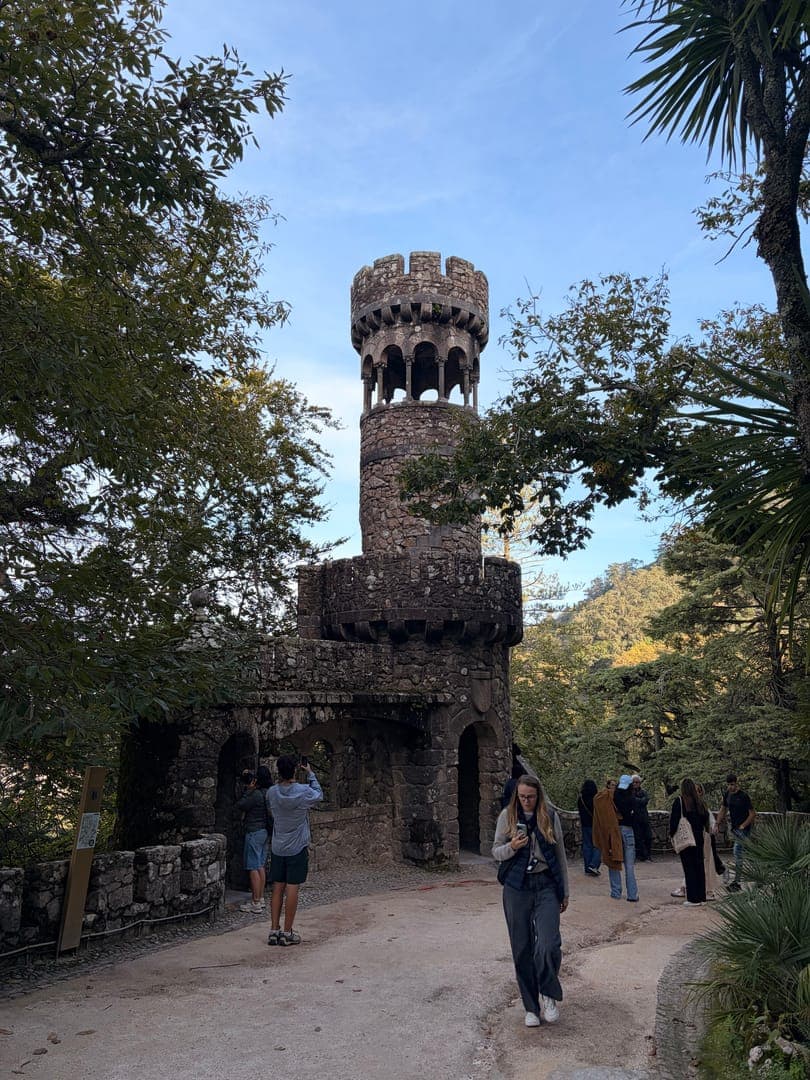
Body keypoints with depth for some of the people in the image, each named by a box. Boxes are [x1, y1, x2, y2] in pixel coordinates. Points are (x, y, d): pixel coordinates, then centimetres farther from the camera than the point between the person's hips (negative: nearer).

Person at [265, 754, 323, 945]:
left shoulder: (272, 792, -5)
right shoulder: (304, 791, -15)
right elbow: (319, 795, 6)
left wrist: (282, 780, 14)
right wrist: (310, 773, 10)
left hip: (277, 848, 4)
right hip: (297, 848, -4)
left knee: (278, 887, 10)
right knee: (292, 888, 1)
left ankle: (274, 931, 12)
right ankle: (287, 933, 5)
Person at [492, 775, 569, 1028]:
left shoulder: (550, 816, 2)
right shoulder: (507, 815, 0)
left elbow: (560, 855, 10)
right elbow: (495, 852, 4)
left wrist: (565, 891, 12)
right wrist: (512, 847, -17)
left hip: (546, 886, 0)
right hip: (517, 888, 1)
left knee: (548, 945, -14)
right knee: (522, 949, 6)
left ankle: (549, 995, 12)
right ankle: (531, 1006, 23)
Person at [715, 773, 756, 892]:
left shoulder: (743, 796, -16)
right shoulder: (727, 794, 5)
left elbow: (753, 813, -13)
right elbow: (723, 810, 16)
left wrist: (742, 826, -16)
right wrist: (717, 824, 9)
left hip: (744, 829, -7)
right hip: (734, 827, 7)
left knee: (738, 853, -10)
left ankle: (736, 882, -2)